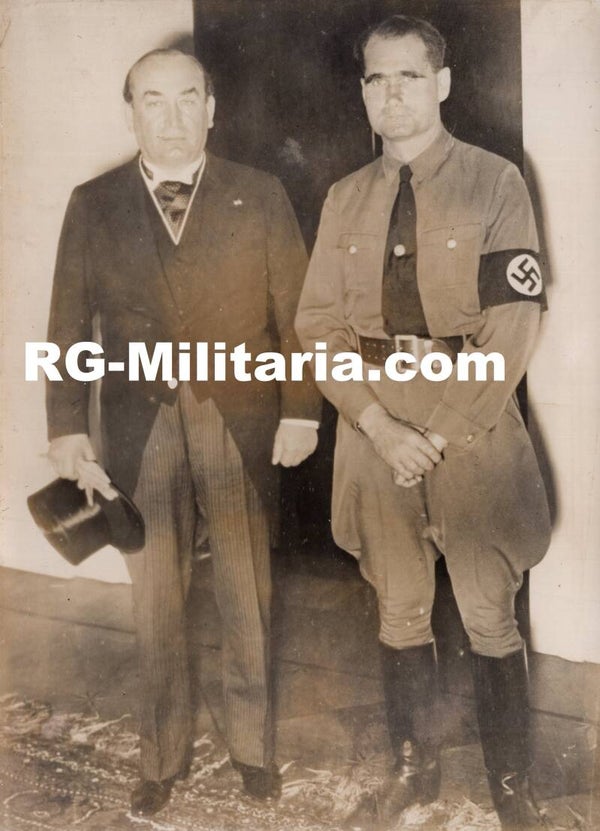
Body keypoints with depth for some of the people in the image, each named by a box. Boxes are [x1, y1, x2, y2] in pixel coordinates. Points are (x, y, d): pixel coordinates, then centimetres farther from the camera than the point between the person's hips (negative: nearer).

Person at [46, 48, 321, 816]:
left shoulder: (260, 198, 1)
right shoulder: (92, 206, 3)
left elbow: (296, 314, 0)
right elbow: (70, 327, 2)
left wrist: (301, 410, -6)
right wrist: (67, 428, -4)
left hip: (242, 427, -1)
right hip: (141, 430, 1)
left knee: (248, 603, 11)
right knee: (154, 609, 11)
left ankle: (252, 746, 30)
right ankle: (162, 758, 28)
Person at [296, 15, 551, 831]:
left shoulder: (495, 182, -3)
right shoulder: (345, 198, 8)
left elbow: (515, 324, -10)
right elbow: (318, 325, 2)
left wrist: (442, 433, -14)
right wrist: (380, 425, -12)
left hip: (472, 430, -3)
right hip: (375, 431, 3)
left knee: (490, 619, 5)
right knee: (399, 613, 14)